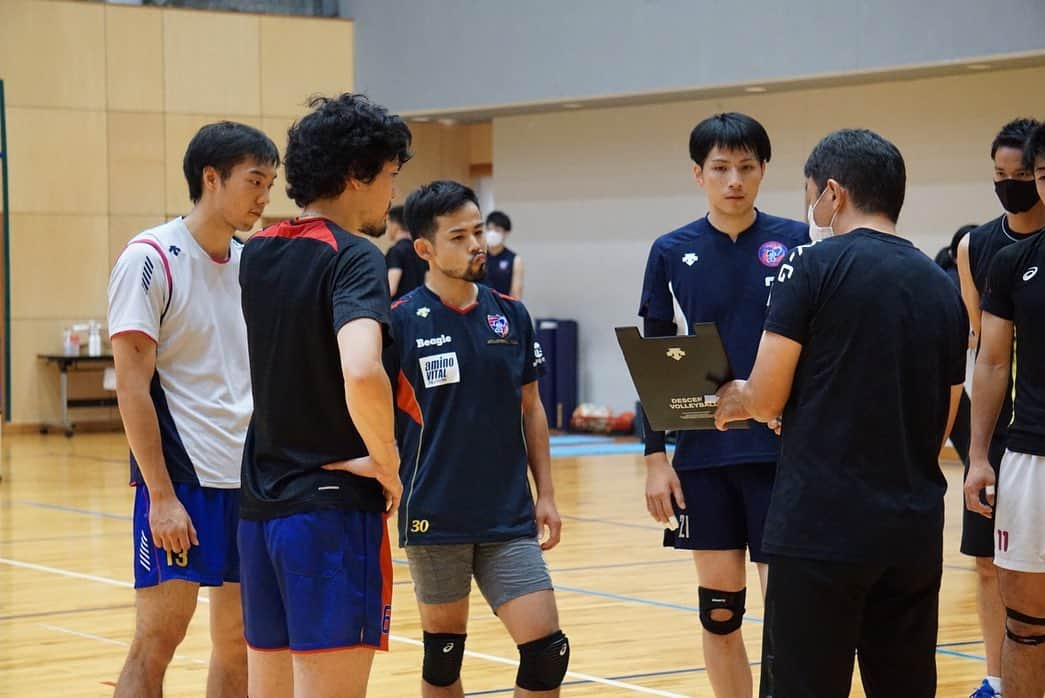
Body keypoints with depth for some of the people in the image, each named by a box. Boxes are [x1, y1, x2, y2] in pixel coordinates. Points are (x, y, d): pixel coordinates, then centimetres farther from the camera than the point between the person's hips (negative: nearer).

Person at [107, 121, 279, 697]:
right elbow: (132, 385, -12)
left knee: (238, 639, 9)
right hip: (181, 477, -7)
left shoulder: (251, 263, 11)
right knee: (157, 637, -6)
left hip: (250, 478, 7)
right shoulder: (151, 258, -9)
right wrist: (161, 495, -16)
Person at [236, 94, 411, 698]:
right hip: (333, 505, -8)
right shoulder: (354, 257, -13)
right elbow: (361, 373, -30)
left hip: (262, 503, 8)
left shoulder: (256, 253, 10)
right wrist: (387, 463, -16)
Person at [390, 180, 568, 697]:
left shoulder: (512, 316, 6)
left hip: (510, 518, 3)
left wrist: (545, 494, 9)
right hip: (434, 518, -3)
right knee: (443, 656, 8)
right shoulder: (401, 321, -6)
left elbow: (531, 410, 13)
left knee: (547, 650, -5)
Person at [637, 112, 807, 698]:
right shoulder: (672, 253, 4)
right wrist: (655, 457, 2)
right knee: (719, 608, 9)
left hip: (782, 451, -2)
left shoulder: (798, 243, -1)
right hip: (702, 455, 2)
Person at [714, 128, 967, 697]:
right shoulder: (943, 288, 12)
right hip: (914, 532, 6)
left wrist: (733, 399, 14)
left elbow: (766, 399, -6)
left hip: (822, 527, -6)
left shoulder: (815, 266, -6)